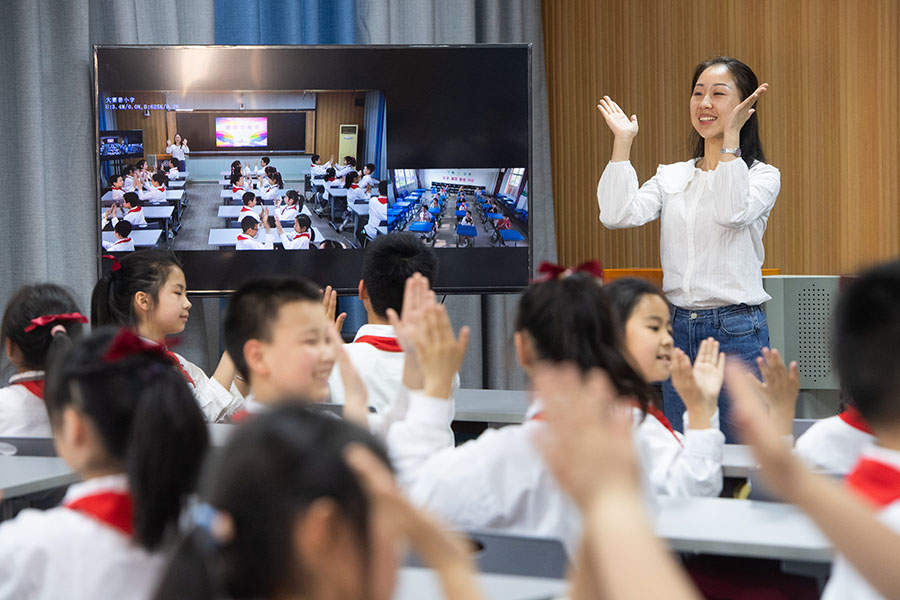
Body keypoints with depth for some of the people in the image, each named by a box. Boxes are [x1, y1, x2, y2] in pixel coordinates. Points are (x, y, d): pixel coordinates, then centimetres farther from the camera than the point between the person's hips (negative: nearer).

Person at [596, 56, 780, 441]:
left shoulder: (762, 176, -1)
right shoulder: (671, 177, 11)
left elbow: (732, 213, -24)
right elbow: (618, 215, -6)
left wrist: (731, 135, -22)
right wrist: (622, 141, -2)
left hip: (737, 333, -4)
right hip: (676, 327, 5)